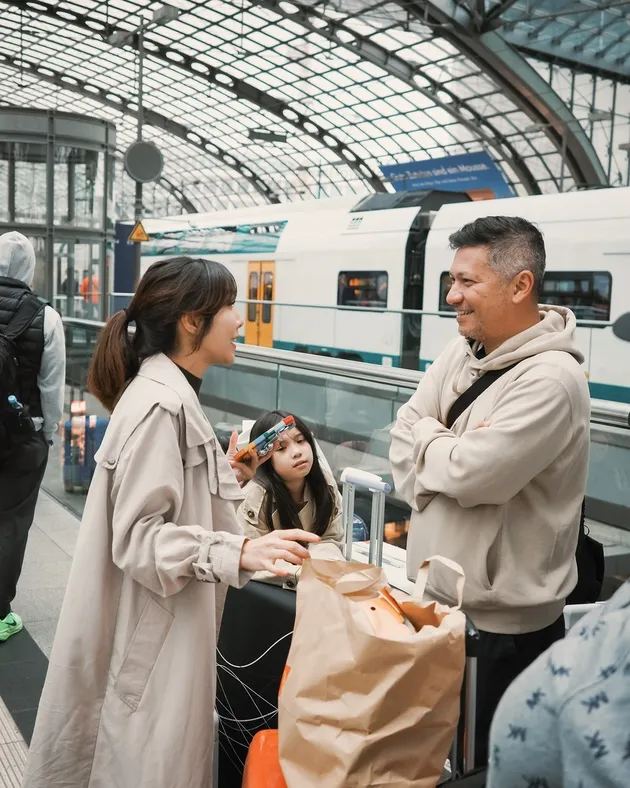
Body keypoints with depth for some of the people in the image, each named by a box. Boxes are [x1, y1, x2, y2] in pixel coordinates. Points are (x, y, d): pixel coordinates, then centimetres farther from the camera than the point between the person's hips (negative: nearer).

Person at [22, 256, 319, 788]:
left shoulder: (171, 394, 9)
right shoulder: (160, 405, -22)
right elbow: (138, 537, -24)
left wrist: (229, 472, 21)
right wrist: (238, 551, -33)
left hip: (171, 625, 10)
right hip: (154, 632, -10)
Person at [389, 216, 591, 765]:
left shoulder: (550, 379, -22)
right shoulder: (460, 354, 3)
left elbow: (471, 473, -27)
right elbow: (402, 447, 2)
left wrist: (427, 438, -9)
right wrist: (450, 451, -16)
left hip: (505, 625, -7)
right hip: (435, 600, 8)